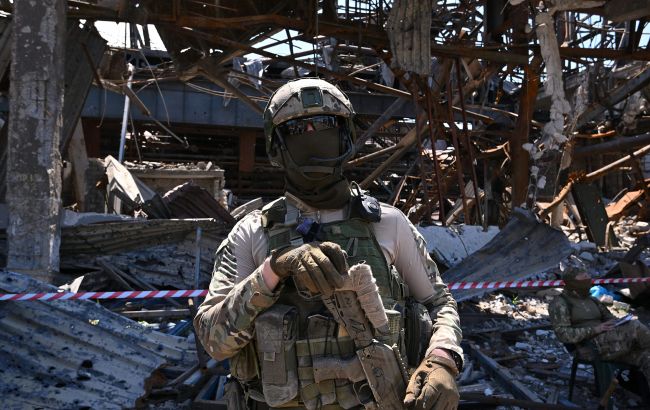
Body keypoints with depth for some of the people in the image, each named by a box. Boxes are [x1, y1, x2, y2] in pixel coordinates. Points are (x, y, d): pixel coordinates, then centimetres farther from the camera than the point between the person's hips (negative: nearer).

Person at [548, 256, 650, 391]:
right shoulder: (559, 304, -2)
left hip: (609, 344, 7)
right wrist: (594, 330, -18)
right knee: (635, 327, -23)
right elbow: (564, 335, -13)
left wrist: (618, 324, -1)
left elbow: (611, 319, 25)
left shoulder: (591, 300, 22)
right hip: (590, 348, -7)